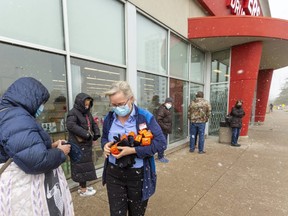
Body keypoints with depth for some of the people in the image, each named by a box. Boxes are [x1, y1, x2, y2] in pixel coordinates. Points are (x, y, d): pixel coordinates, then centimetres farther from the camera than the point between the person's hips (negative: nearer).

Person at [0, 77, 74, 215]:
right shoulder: (15, 118, -24)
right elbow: (36, 160, -33)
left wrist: (51, 146, 8)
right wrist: (60, 152, -15)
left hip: (26, 185, 10)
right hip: (26, 191, -10)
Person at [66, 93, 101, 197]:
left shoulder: (87, 112, 11)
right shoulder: (73, 113, -14)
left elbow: (94, 124, 17)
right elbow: (70, 125, -31)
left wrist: (96, 135, 0)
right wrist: (87, 134, -29)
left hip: (86, 144, 8)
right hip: (78, 145, -8)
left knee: (85, 166, 17)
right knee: (82, 166, 2)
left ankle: (82, 186, 34)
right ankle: (83, 190, 18)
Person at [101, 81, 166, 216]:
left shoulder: (145, 116, -16)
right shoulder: (109, 118, -2)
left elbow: (161, 143, -17)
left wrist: (133, 150, -24)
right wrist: (105, 145, -9)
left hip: (138, 175, -2)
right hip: (114, 174, 3)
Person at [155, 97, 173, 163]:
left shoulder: (168, 109, 15)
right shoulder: (161, 109, -16)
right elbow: (158, 120, -23)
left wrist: (169, 128, 12)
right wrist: (165, 127, -20)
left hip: (166, 130, 10)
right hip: (162, 130, -10)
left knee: (164, 144, 16)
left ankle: (161, 156, 28)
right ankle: (160, 157, 13)